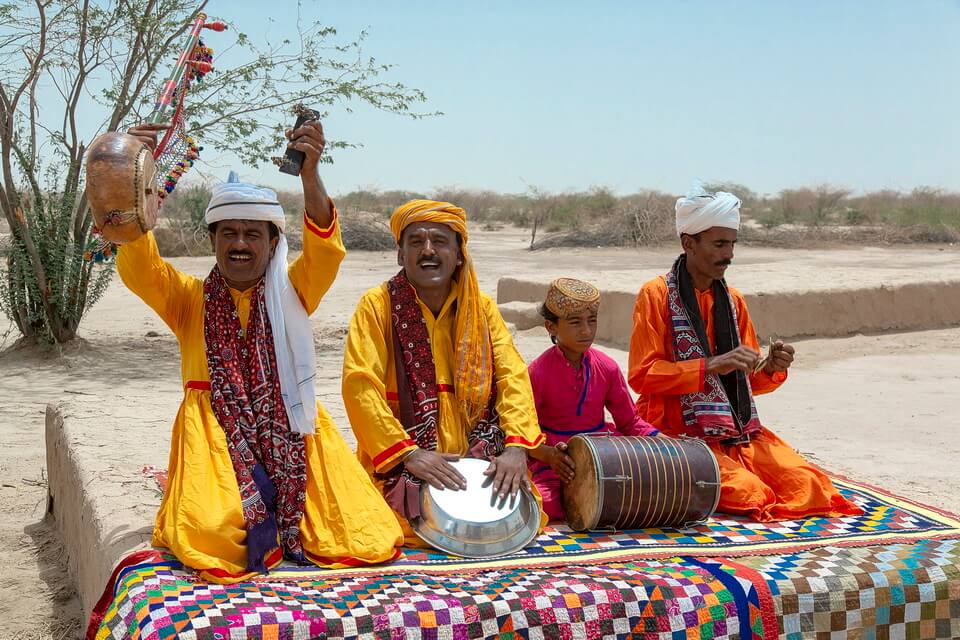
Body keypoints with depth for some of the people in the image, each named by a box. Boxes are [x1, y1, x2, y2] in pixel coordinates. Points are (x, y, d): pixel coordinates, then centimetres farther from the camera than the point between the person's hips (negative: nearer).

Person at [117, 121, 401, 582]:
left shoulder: (290, 294, 7)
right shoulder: (188, 298, 7)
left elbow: (325, 250, -12)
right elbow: (137, 267, -11)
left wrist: (309, 175, -31)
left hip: (288, 431, 1)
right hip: (214, 436, -1)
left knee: (366, 541, -12)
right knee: (214, 547, -25)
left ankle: (277, 513, 11)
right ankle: (261, 519, 5)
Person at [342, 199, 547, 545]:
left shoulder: (482, 308, 7)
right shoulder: (377, 305, -4)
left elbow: (513, 378, -1)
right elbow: (360, 386, -13)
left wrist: (516, 446, -18)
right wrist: (408, 453, -22)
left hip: (476, 458, 3)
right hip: (397, 463, -3)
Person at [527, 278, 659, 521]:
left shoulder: (607, 368, 4)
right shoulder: (538, 372, -8)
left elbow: (630, 421, 11)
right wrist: (549, 455, -27)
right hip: (554, 462, -3)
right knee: (545, 505, -33)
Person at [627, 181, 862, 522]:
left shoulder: (732, 300, 15)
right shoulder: (656, 294, -4)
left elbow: (746, 380, 18)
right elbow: (642, 375, -12)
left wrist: (771, 369, -5)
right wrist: (711, 365, -21)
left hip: (740, 431, 6)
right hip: (681, 433, -6)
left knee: (808, 483, -15)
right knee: (750, 492, -26)